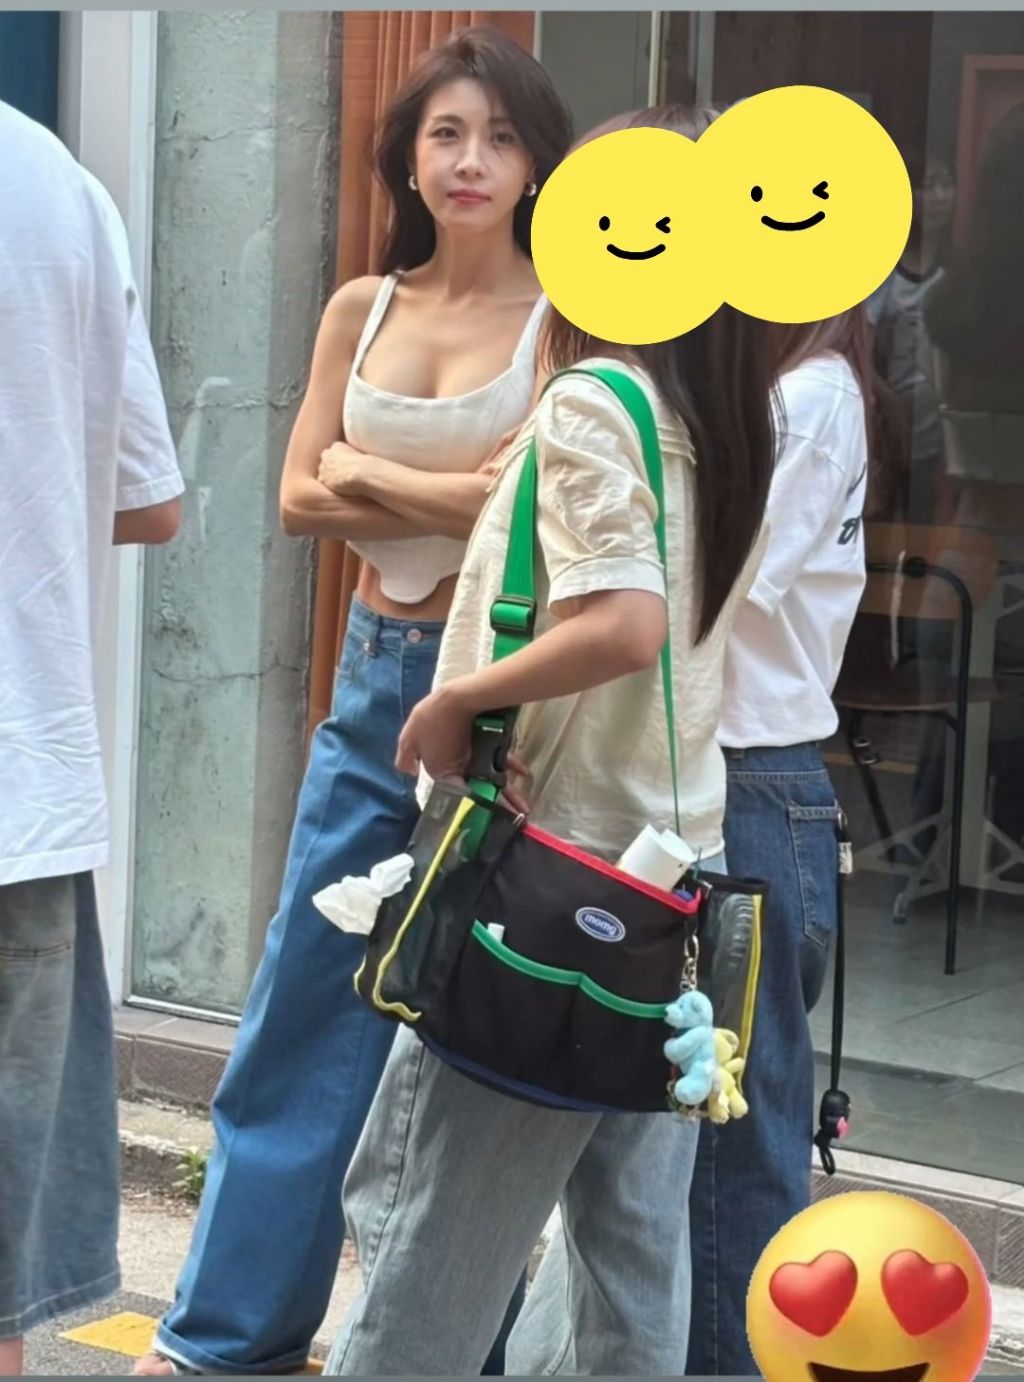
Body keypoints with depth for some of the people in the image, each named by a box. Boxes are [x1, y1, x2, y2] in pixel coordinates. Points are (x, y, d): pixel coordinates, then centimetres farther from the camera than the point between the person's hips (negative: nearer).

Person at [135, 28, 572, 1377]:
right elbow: (301, 498, 3)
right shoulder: (362, 309, 8)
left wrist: (370, 474, -7)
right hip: (375, 678, 5)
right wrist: (461, 509, -11)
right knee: (302, 1009, 9)